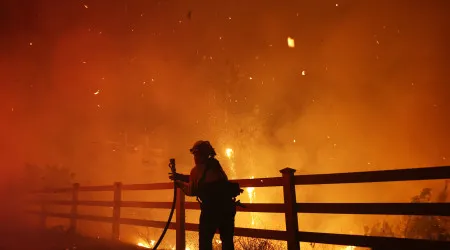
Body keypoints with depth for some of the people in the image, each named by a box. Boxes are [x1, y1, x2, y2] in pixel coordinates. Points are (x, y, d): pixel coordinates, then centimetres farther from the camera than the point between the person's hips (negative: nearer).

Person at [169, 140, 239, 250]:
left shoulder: (197, 169, -4)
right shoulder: (215, 164, 14)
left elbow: (191, 191, 4)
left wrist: (178, 182, 19)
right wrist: (180, 177, 24)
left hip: (212, 207, -6)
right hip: (227, 205, 7)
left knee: (205, 240, 7)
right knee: (227, 240, 15)